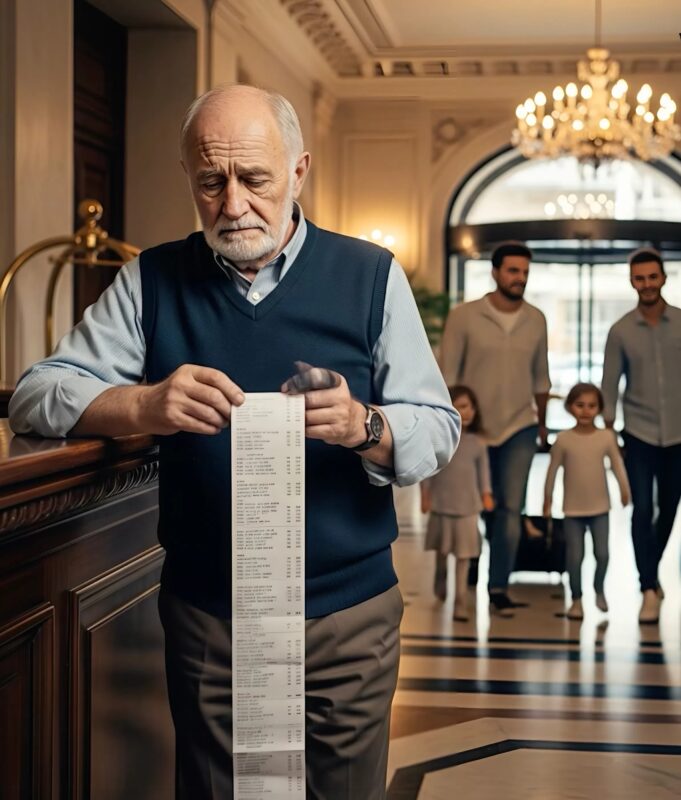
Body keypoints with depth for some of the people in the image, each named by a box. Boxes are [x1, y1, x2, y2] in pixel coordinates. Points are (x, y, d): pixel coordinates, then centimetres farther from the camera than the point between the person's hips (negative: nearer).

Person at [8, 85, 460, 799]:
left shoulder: (370, 276, -1)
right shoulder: (153, 280, 3)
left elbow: (438, 431, -4)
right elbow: (36, 394, -4)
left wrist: (362, 425, -27)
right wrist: (142, 405, -24)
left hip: (347, 610, -1)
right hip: (204, 612, 1)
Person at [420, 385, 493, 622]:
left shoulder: (478, 443, -2)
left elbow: (483, 470, 5)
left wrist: (486, 495, -2)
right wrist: (425, 495, -4)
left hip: (468, 506, 0)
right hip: (442, 504, 0)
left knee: (464, 556, -2)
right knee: (442, 551, 19)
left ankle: (460, 602, 1)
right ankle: (440, 580, 47)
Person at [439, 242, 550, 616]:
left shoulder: (536, 320, 3)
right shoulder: (463, 317, -8)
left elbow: (540, 378, 13)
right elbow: (447, 376, -5)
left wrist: (542, 423, 17)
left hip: (519, 429, 2)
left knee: (510, 509, -4)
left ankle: (498, 588, 3)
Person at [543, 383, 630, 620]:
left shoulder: (607, 437, -5)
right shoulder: (563, 439, -8)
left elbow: (617, 464, -4)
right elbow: (553, 470, 0)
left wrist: (624, 489, -14)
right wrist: (548, 498, 5)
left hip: (600, 508, 1)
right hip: (573, 510, -1)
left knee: (602, 553, 4)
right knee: (575, 556, 2)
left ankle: (599, 591, 28)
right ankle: (576, 599, 15)